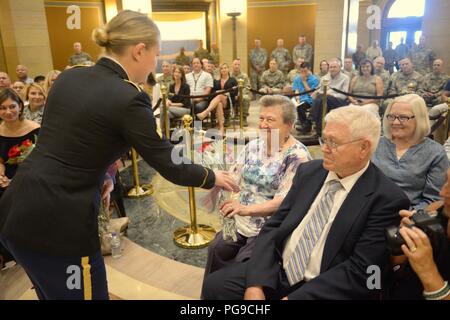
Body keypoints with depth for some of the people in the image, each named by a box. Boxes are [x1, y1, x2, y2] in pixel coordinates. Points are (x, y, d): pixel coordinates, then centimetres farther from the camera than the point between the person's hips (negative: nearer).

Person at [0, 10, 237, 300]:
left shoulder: (69, 77, 6)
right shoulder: (128, 99, -16)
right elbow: (171, 168, -9)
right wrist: (214, 177, 7)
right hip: (59, 222, -7)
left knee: (54, 294, 27)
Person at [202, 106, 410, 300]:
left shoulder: (387, 199, -11)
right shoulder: (308, 171, 5)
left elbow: (359, 272, -15)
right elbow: (273, 227, 2)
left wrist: (293, 298, -19)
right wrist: (256, 284, -11)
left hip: (323, 289, -4)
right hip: (277, 271, 5)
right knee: (215, 284, -12)